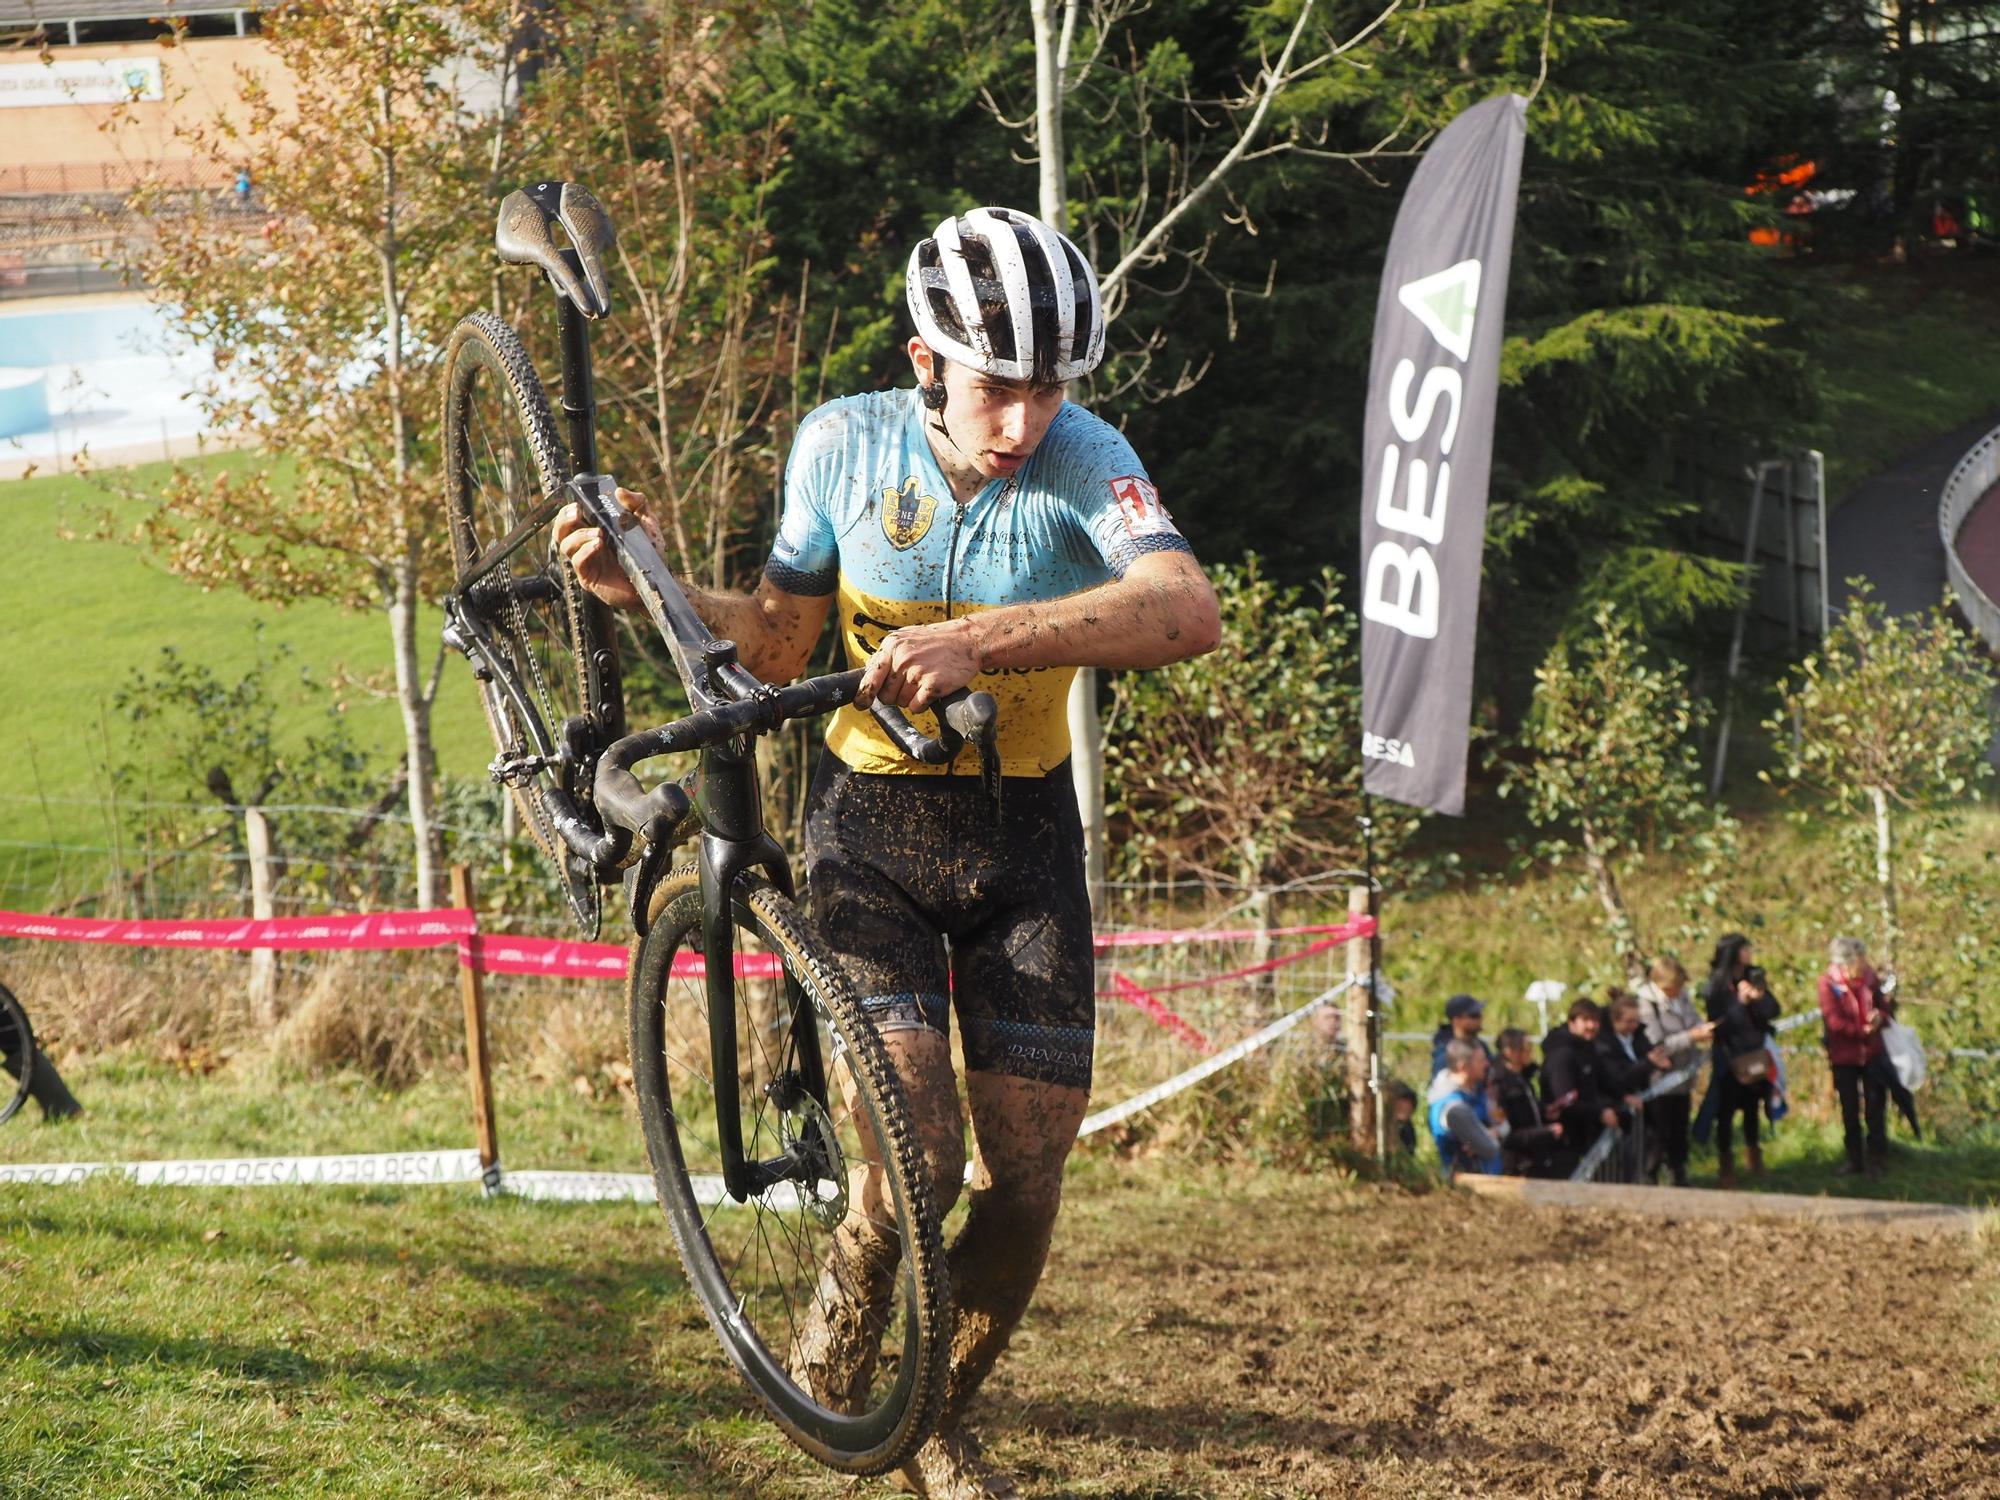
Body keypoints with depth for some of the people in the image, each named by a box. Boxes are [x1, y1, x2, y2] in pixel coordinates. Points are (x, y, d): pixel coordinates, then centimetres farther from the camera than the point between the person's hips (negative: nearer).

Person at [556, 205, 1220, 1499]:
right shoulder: (847, 445, -10)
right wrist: (653, 590, -15)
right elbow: (782, 646, 3)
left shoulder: (1085, 459, -16)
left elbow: (1188, 611, -37)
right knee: (917, 1152, -18)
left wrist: (978, 641, -47)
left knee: (1027, 1173, -2)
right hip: (872, 821, -1)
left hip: (1022, 830, 1)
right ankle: (837, 1339, 13)